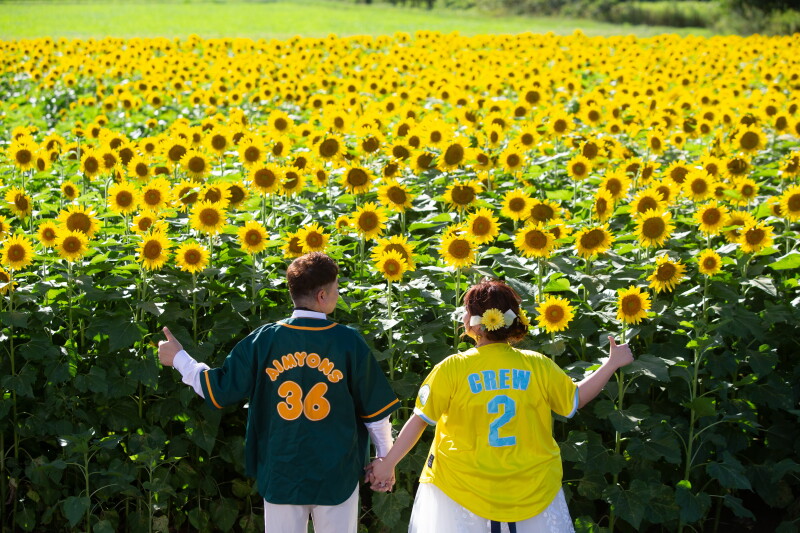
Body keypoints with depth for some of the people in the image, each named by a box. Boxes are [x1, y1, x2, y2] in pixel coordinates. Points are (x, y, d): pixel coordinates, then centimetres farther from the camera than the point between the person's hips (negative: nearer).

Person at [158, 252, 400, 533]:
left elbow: (219, 391, -2)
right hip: (337, 475, -1)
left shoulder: (264, 340, -8)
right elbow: (375, 411, -3)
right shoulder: (349, 342, -10)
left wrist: (179, 359, 14)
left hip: (281, 475, 2)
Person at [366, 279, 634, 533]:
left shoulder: (452, 369, -13)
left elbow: (419, 420, -7)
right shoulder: (539, 366, -6)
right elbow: (576, 400, 10)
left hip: (460, 494, -1)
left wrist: (388, 463, 5)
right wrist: (612, 363, 22)